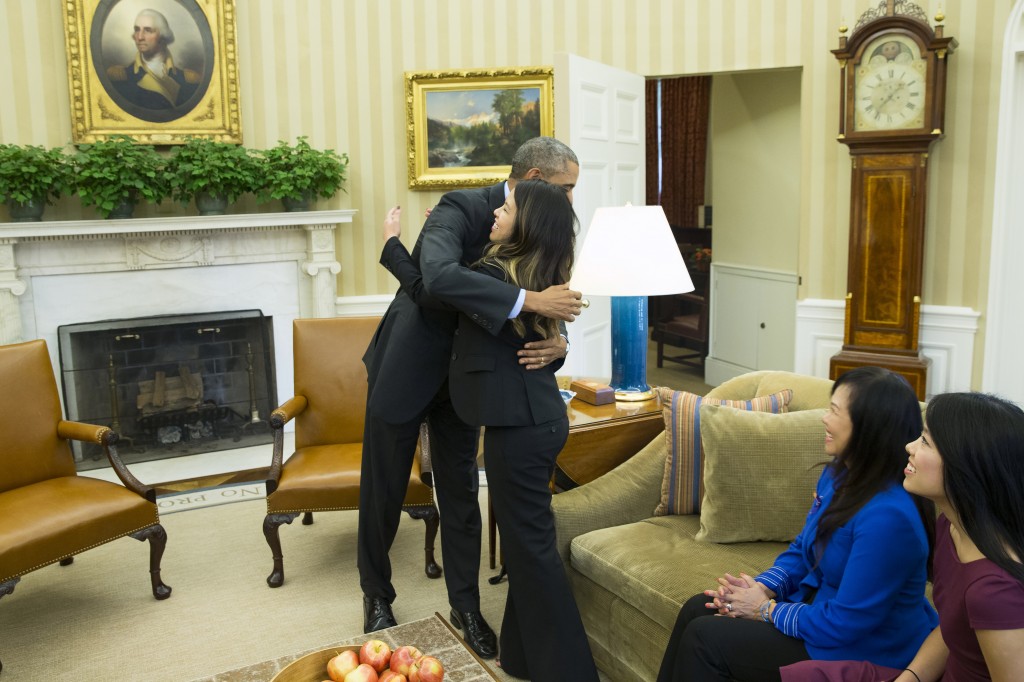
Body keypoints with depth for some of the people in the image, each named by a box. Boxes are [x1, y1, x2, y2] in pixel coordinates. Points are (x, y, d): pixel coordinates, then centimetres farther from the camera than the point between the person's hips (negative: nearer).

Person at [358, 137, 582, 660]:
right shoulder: (462, 208, -24)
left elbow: (547, 315, -5)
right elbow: (439, 276, -44)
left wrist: (557, 342, -29)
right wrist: (529, 301, -47)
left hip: (463, 377, 5)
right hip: (406, 367, -5)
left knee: (461, 494, 10)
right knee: (383, 492, 10)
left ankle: (466, 605, 26)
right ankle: (377, 595, 32)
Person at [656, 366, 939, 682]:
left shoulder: (888, 516, -32)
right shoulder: (838, 473, -1)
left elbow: (844, 624, -28)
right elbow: (802, 549, 11)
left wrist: (767, 611, -15)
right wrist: (762, 588, -7)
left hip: (858, 650, -9)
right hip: (818, 604, 9)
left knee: (703, 639, -10)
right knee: (697, 610, 5)